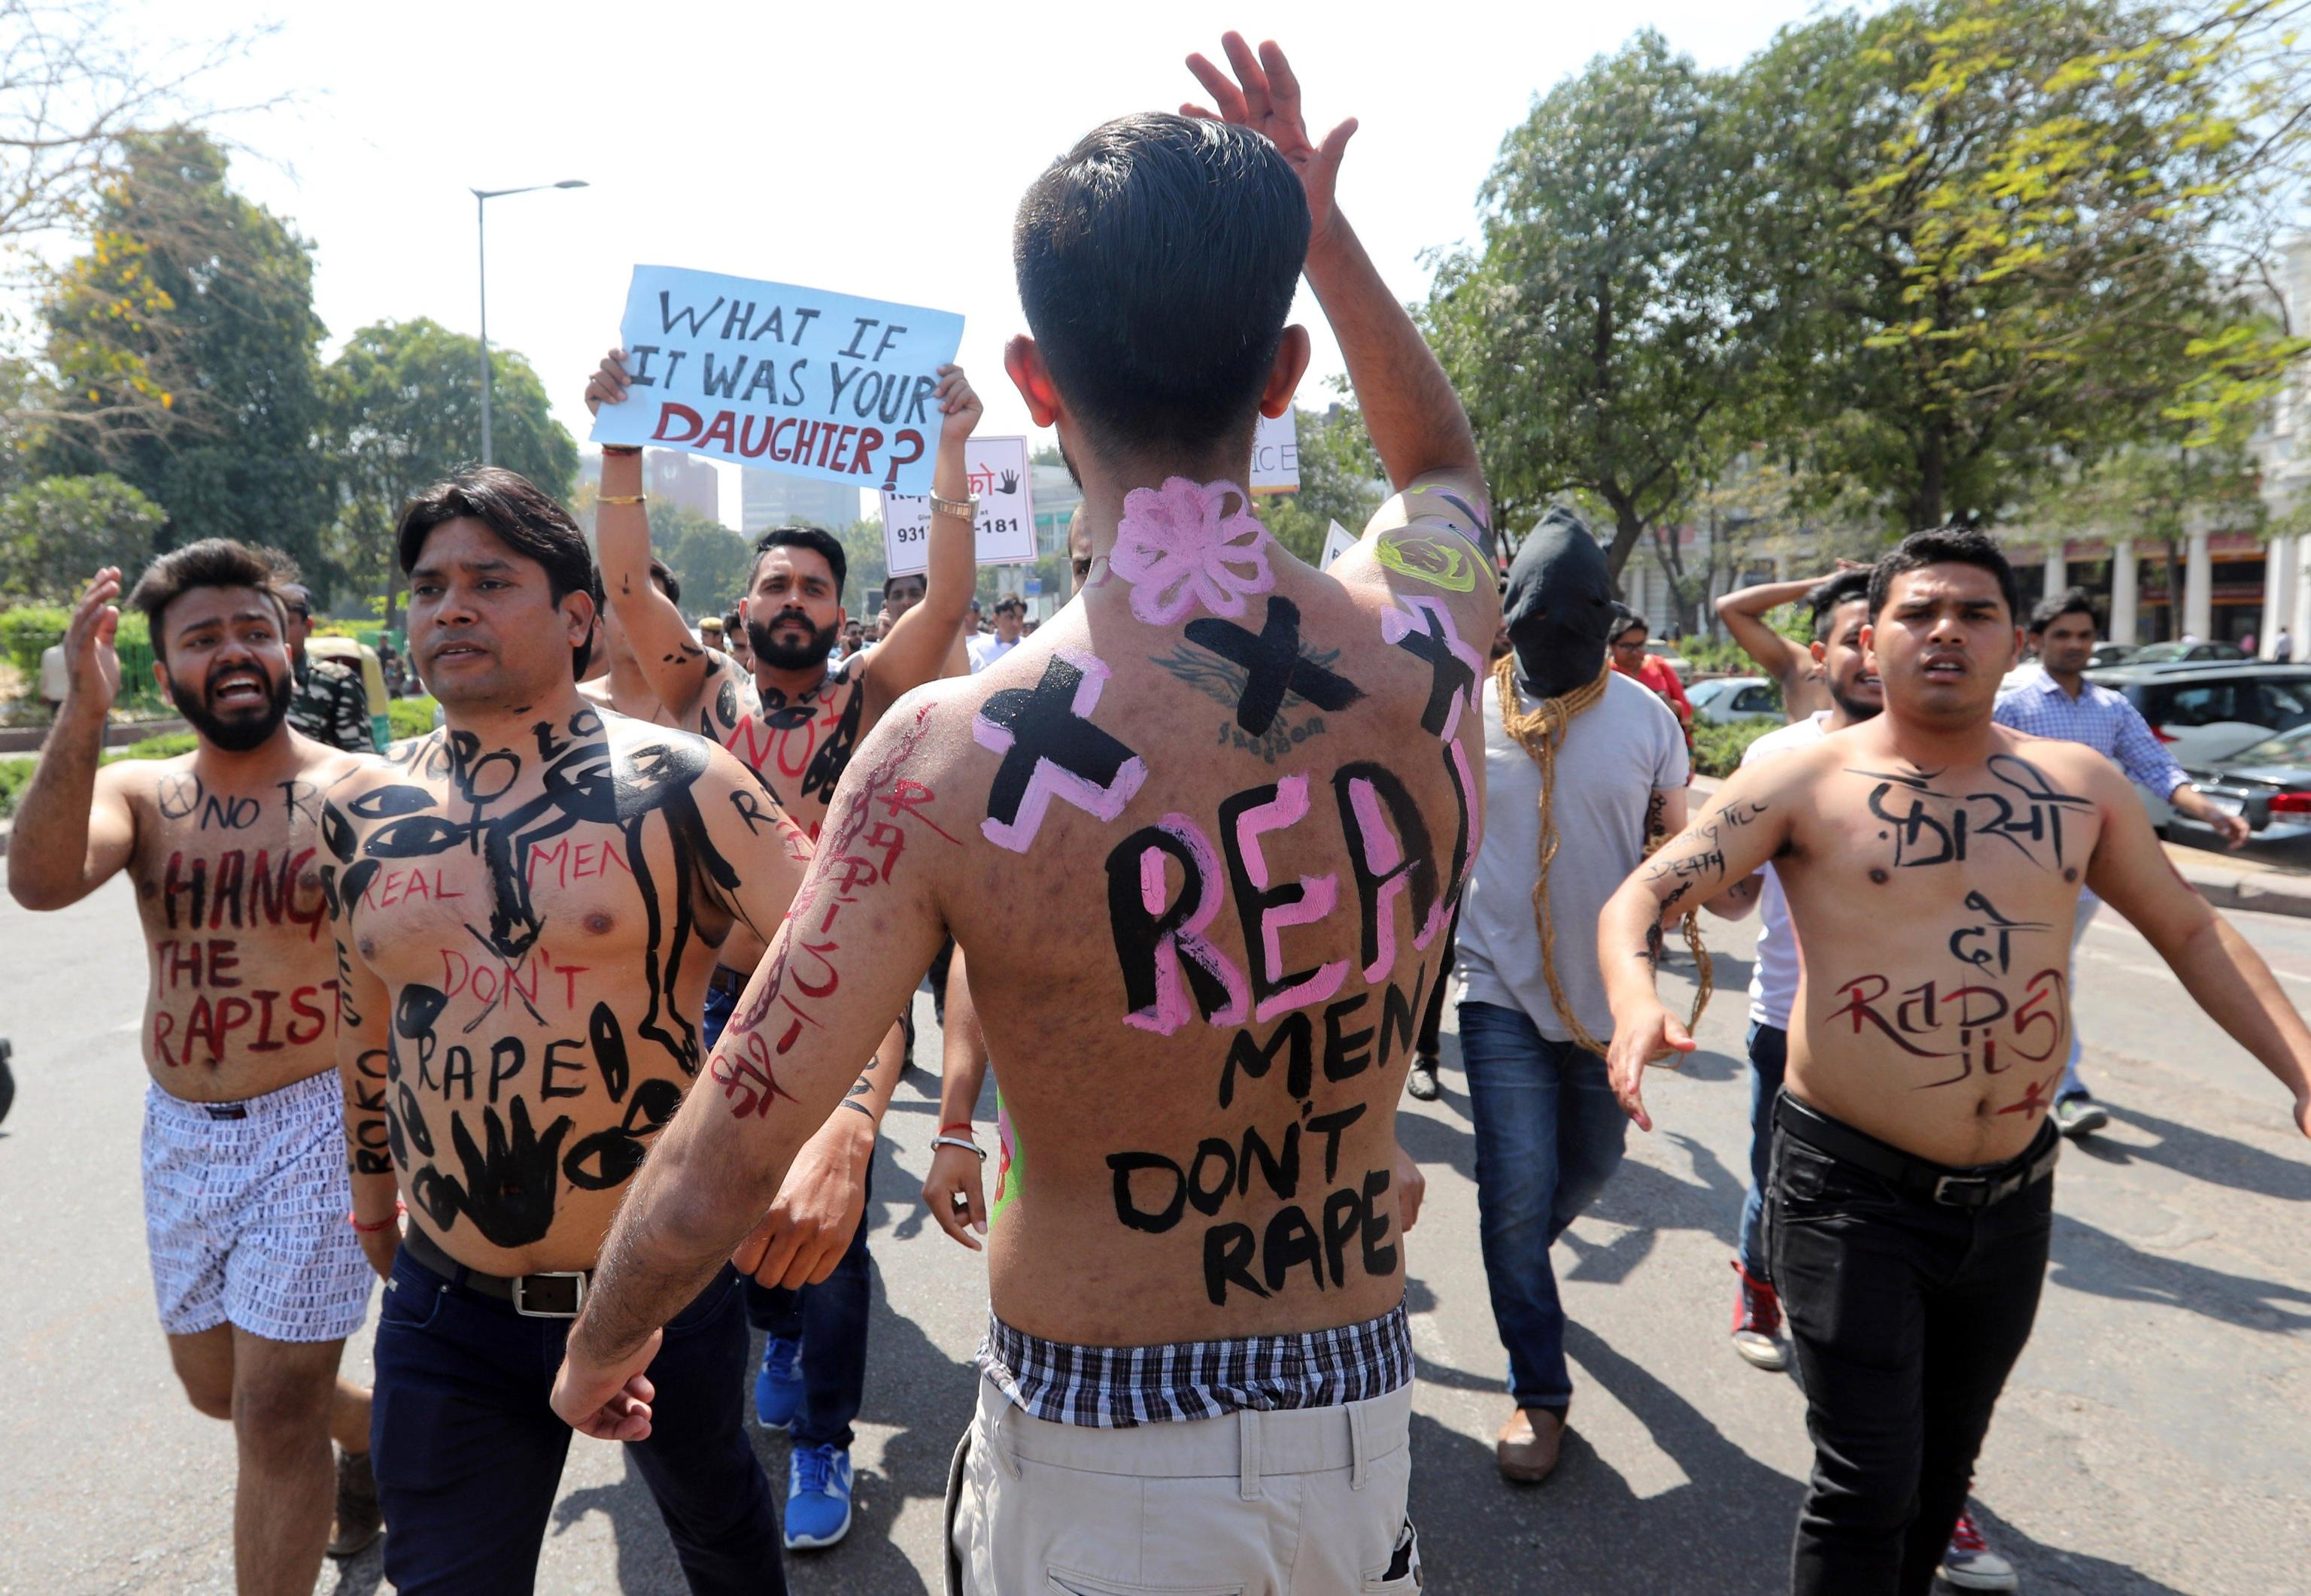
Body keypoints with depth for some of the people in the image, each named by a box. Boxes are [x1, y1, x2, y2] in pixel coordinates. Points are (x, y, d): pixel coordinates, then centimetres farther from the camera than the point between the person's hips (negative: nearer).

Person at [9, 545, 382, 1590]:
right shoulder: (138, 795, 0)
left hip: (314, 1124, -5)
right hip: (179, 1134, 6)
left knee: (273, 1413, -2)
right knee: (215, 1385, 23)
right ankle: (371, 1430, 51)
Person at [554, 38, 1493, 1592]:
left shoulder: (952, 759, -24)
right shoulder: (1429, 653, -13)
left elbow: (713, 1180, -16)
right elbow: (1445, 458, 14)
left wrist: (599, 1351, 4)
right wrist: (1319, 225, 12)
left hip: (1097, 1457, -3)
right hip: (1360, 1421, 4)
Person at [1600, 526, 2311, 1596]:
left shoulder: (2080, 786, 4)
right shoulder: (1807, 782, -10)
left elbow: (2190, 930, 14)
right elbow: (1639, 898, -15)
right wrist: (1637, 1001, -36)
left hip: (2014, 1196, 5)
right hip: (1853, 1192, -5)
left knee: (1946, 1462, 23)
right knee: (1868, 1486, -2)